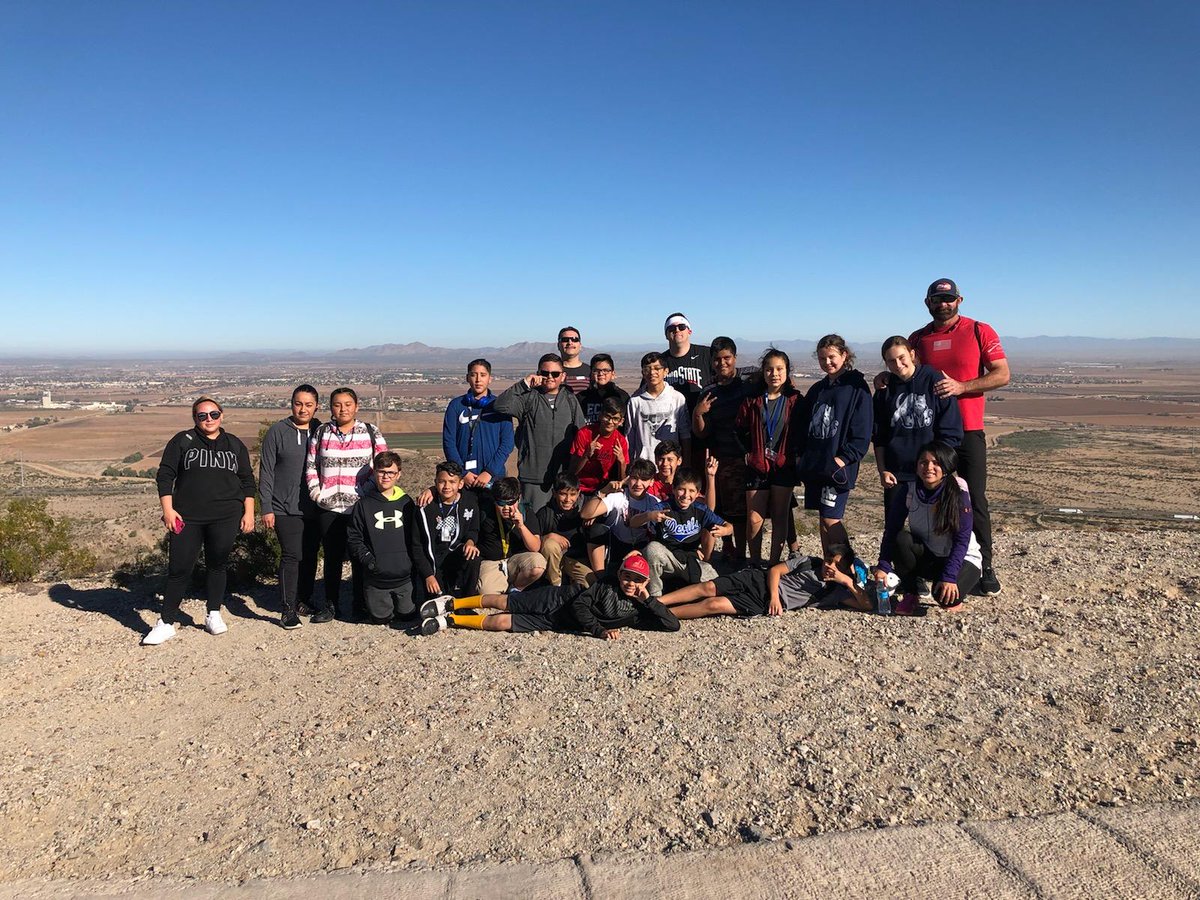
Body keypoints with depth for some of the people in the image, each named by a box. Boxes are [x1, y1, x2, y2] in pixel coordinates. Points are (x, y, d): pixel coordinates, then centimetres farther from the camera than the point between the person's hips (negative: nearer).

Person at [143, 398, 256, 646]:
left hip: (225, 518, 2)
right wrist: (167, 509, -6)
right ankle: (167, 622, 7)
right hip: (187, 518, -1)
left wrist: (249, 512, 5)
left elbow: (247, 481, 13)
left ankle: (213, 615, 23)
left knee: (217, 565, 9)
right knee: (179, 568, -2)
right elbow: (165, 475, 2)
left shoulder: (235, 445, 11)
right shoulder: (182, 441, 4)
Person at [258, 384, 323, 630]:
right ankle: (289, 609, -1)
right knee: (292, 556, -9)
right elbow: (266, 471, -3)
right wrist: (266, 508, -7)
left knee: (310, 555, 12)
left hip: (315, 508, 4)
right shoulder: (277, 432, -2)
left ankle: (305, 598, 29)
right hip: (285, 508, -4)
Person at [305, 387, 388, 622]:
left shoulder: (371, 432, 2)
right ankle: (330, 605, 21)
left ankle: (360, 606, 15)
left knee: (360, 558, 4)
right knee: (332, 557, 10)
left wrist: (370, 493, -6)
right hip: (329, 508, 2)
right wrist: (317, 493, -1)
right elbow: (310, 467, 11)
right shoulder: (321, 433, 7)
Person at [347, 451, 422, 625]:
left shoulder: (406, 503, 7)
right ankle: (367, 603, 35)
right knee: (380, 618, 4)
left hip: (404, 577, 2)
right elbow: (353, 538, 1)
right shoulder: (364, 504, 0)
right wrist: (366, 558, -13)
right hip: (375, 578, -1)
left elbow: (416, 539, 11)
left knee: (408, 615, 7)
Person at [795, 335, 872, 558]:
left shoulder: (857, 387, -4)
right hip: (814, 464, 6)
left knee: (831, 520, -9)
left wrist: (844, 458, -16)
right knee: (823, 520, 11)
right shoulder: (817, 389, 15)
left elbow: (862, 431, -9)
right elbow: (800, 424, 18)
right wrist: (800, 454, 7)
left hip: (838, 466, -6)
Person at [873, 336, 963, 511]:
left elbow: (951, 433, -4)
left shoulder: (935, 381, -5)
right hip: (895, 474, 3)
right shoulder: (885, 390, 5)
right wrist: (882, 471, 2)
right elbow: (878, 435, 10)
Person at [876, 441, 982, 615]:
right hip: (926, 556, 3)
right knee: (902, 539, -28)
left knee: (945, 596, -32)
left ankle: (953, 598, 7)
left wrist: (949, 576, -30)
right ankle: (910, 594, -8)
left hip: (962, 558, -3)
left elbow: (962, 539, -22)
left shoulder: (959, 492, -21)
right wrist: (883, 566, -23)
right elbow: (891, 529, -12)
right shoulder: (908, 490, -12)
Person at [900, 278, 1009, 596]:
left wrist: (961, 386, -18)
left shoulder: (980, 332, 1)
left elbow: (1002, 375, -5)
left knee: (975, 501, 0)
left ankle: (984, 570, 8)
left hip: (968, 431, -3)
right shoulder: (918, 339, 11)